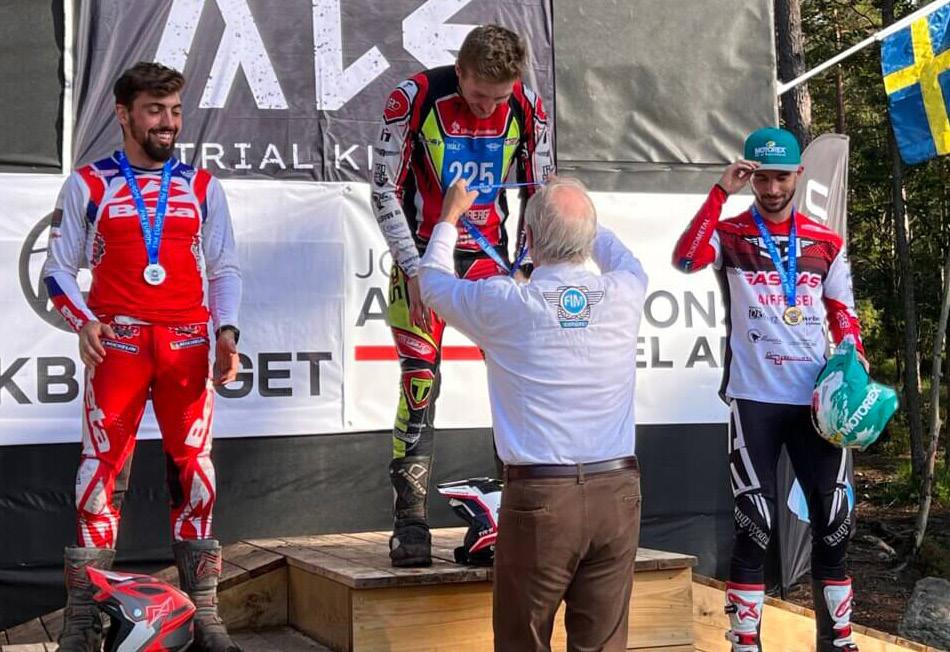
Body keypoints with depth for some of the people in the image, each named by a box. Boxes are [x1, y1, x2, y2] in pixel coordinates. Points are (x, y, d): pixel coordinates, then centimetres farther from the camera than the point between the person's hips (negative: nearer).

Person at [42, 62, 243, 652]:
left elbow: (224, 269, 13)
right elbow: (58, 269, 7)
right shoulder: (88, 186, 8)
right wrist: (83, 322, -10)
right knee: (104, 463, -6)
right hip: (117, 340, -2)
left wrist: (227, 329, -2)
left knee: (194, 464, 3)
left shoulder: (202, 186, 14)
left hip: (189, 343, 2)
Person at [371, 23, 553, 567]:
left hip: (488, 251, 3)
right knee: (420, 381, -9)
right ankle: (411, 523, -3)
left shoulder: (528, 108, -7)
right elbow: (385, 190, -9)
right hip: (423, 251, -3)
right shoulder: (414, 98, -16)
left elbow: (540, 196, 4)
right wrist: (414, 269, -12)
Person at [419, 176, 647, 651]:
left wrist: (450, 217, 33)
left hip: (538, 498, -3)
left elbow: (433, 283, 16)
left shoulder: (502, 304, -6)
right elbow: (626, 262, 28)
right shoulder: (623, 295, 1)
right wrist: (584, 223, 45)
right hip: (616, 492, 3)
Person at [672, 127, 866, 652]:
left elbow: (841, 312, 15)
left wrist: (853, 355, -2)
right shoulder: (729, 234, 0)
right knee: (755, 523, -3)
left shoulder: (826, 242, 10)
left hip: (814, 397, 4)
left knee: (834, 518, 7)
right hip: (754, 397, -3)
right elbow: (686, 259, -21)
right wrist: (721, 191, -21)